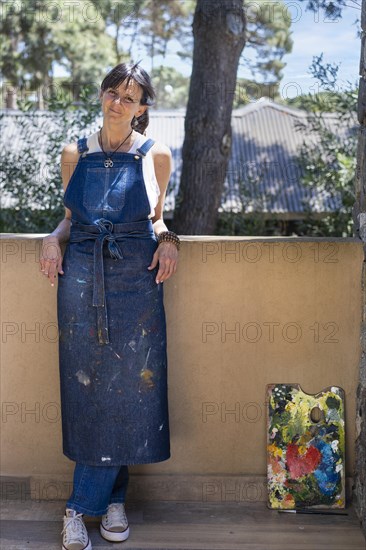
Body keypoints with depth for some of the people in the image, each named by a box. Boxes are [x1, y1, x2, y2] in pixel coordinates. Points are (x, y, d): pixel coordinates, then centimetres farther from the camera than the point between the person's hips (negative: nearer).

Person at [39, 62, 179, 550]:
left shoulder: (156, 155, 4)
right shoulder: (76, 153, 9)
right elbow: (71, 215, 15)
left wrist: (167, 238, -7)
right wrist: (54, 239, -4)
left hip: (136, 276, -1)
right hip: (81, 274, 2)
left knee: (127, 385, -1)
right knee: (86, 386, 1)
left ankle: (83, 505, 13)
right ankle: (112, 497, 15)